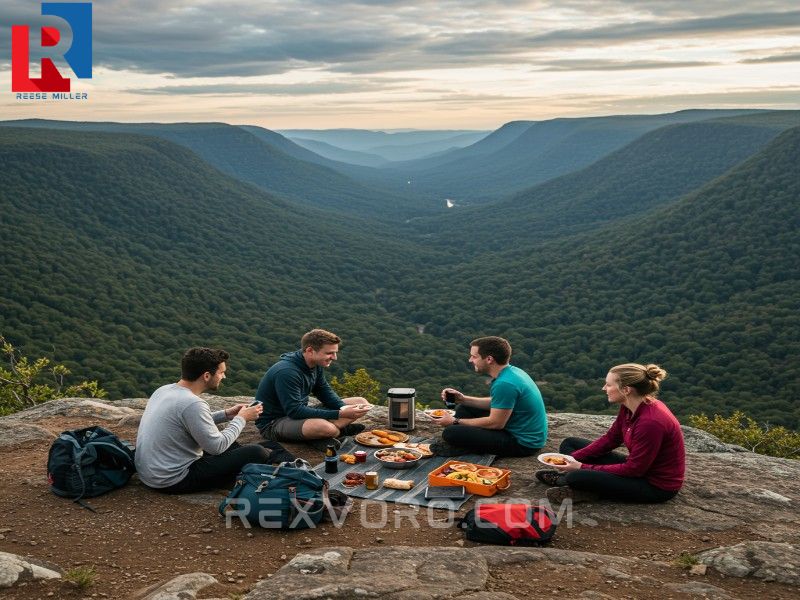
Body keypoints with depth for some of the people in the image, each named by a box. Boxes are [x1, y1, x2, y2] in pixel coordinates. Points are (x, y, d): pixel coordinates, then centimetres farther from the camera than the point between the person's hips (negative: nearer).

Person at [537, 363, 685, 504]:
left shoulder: (651, 422, -31)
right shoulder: (629, 407, -4)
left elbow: (633, 469, -25)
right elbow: (610, 439, 7)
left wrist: (583, 467, -20)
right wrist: (574, 457, -5)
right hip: (640, 467, 9)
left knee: (577, 477, -28)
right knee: (570, 444, 8)